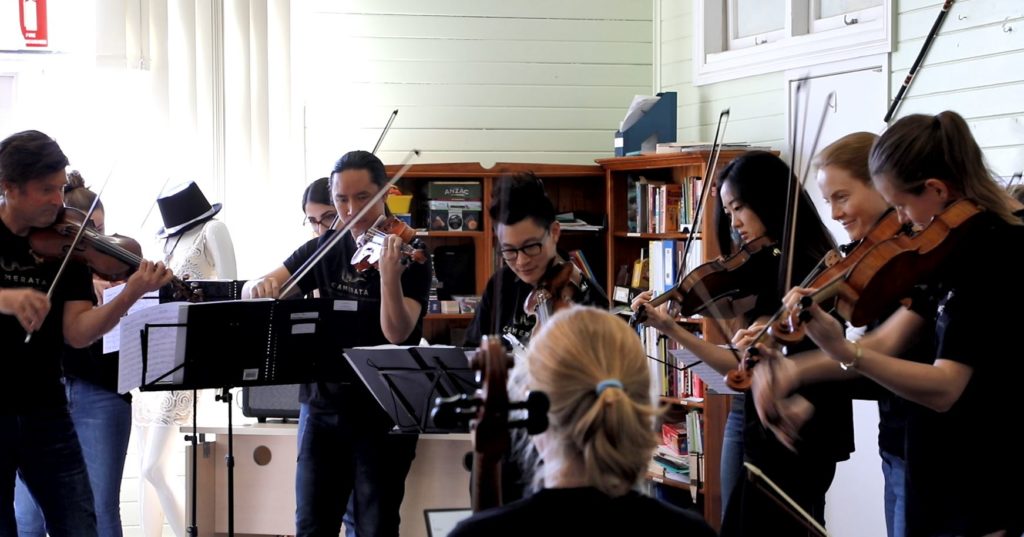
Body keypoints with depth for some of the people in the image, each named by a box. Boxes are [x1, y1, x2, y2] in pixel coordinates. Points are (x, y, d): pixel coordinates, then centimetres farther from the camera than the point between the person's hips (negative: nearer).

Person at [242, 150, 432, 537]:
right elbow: (249, 292, 5)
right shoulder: (325, 248, 5)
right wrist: (260, 286, -19)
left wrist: (389, 274, -39)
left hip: (384, 412, -4)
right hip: (323, 405, 4)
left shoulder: (409, 255, -8)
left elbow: (397, 333, -22)